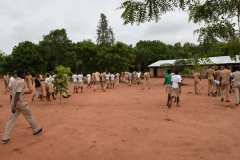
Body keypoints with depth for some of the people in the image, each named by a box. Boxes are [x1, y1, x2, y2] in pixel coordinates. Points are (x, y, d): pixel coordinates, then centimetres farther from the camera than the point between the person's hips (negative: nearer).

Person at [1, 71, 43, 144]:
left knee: (11, 119, 7)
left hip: (15, 103, 8)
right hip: (20, 102, -8)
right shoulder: (21, 81, -16)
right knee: (29, 116, 11)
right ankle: (36, 130, 29)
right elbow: (17, 94, -23)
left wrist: (25, 94, 31)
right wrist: (14, 106, -26)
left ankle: (5, 138, 6)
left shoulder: (16, 81, 11)